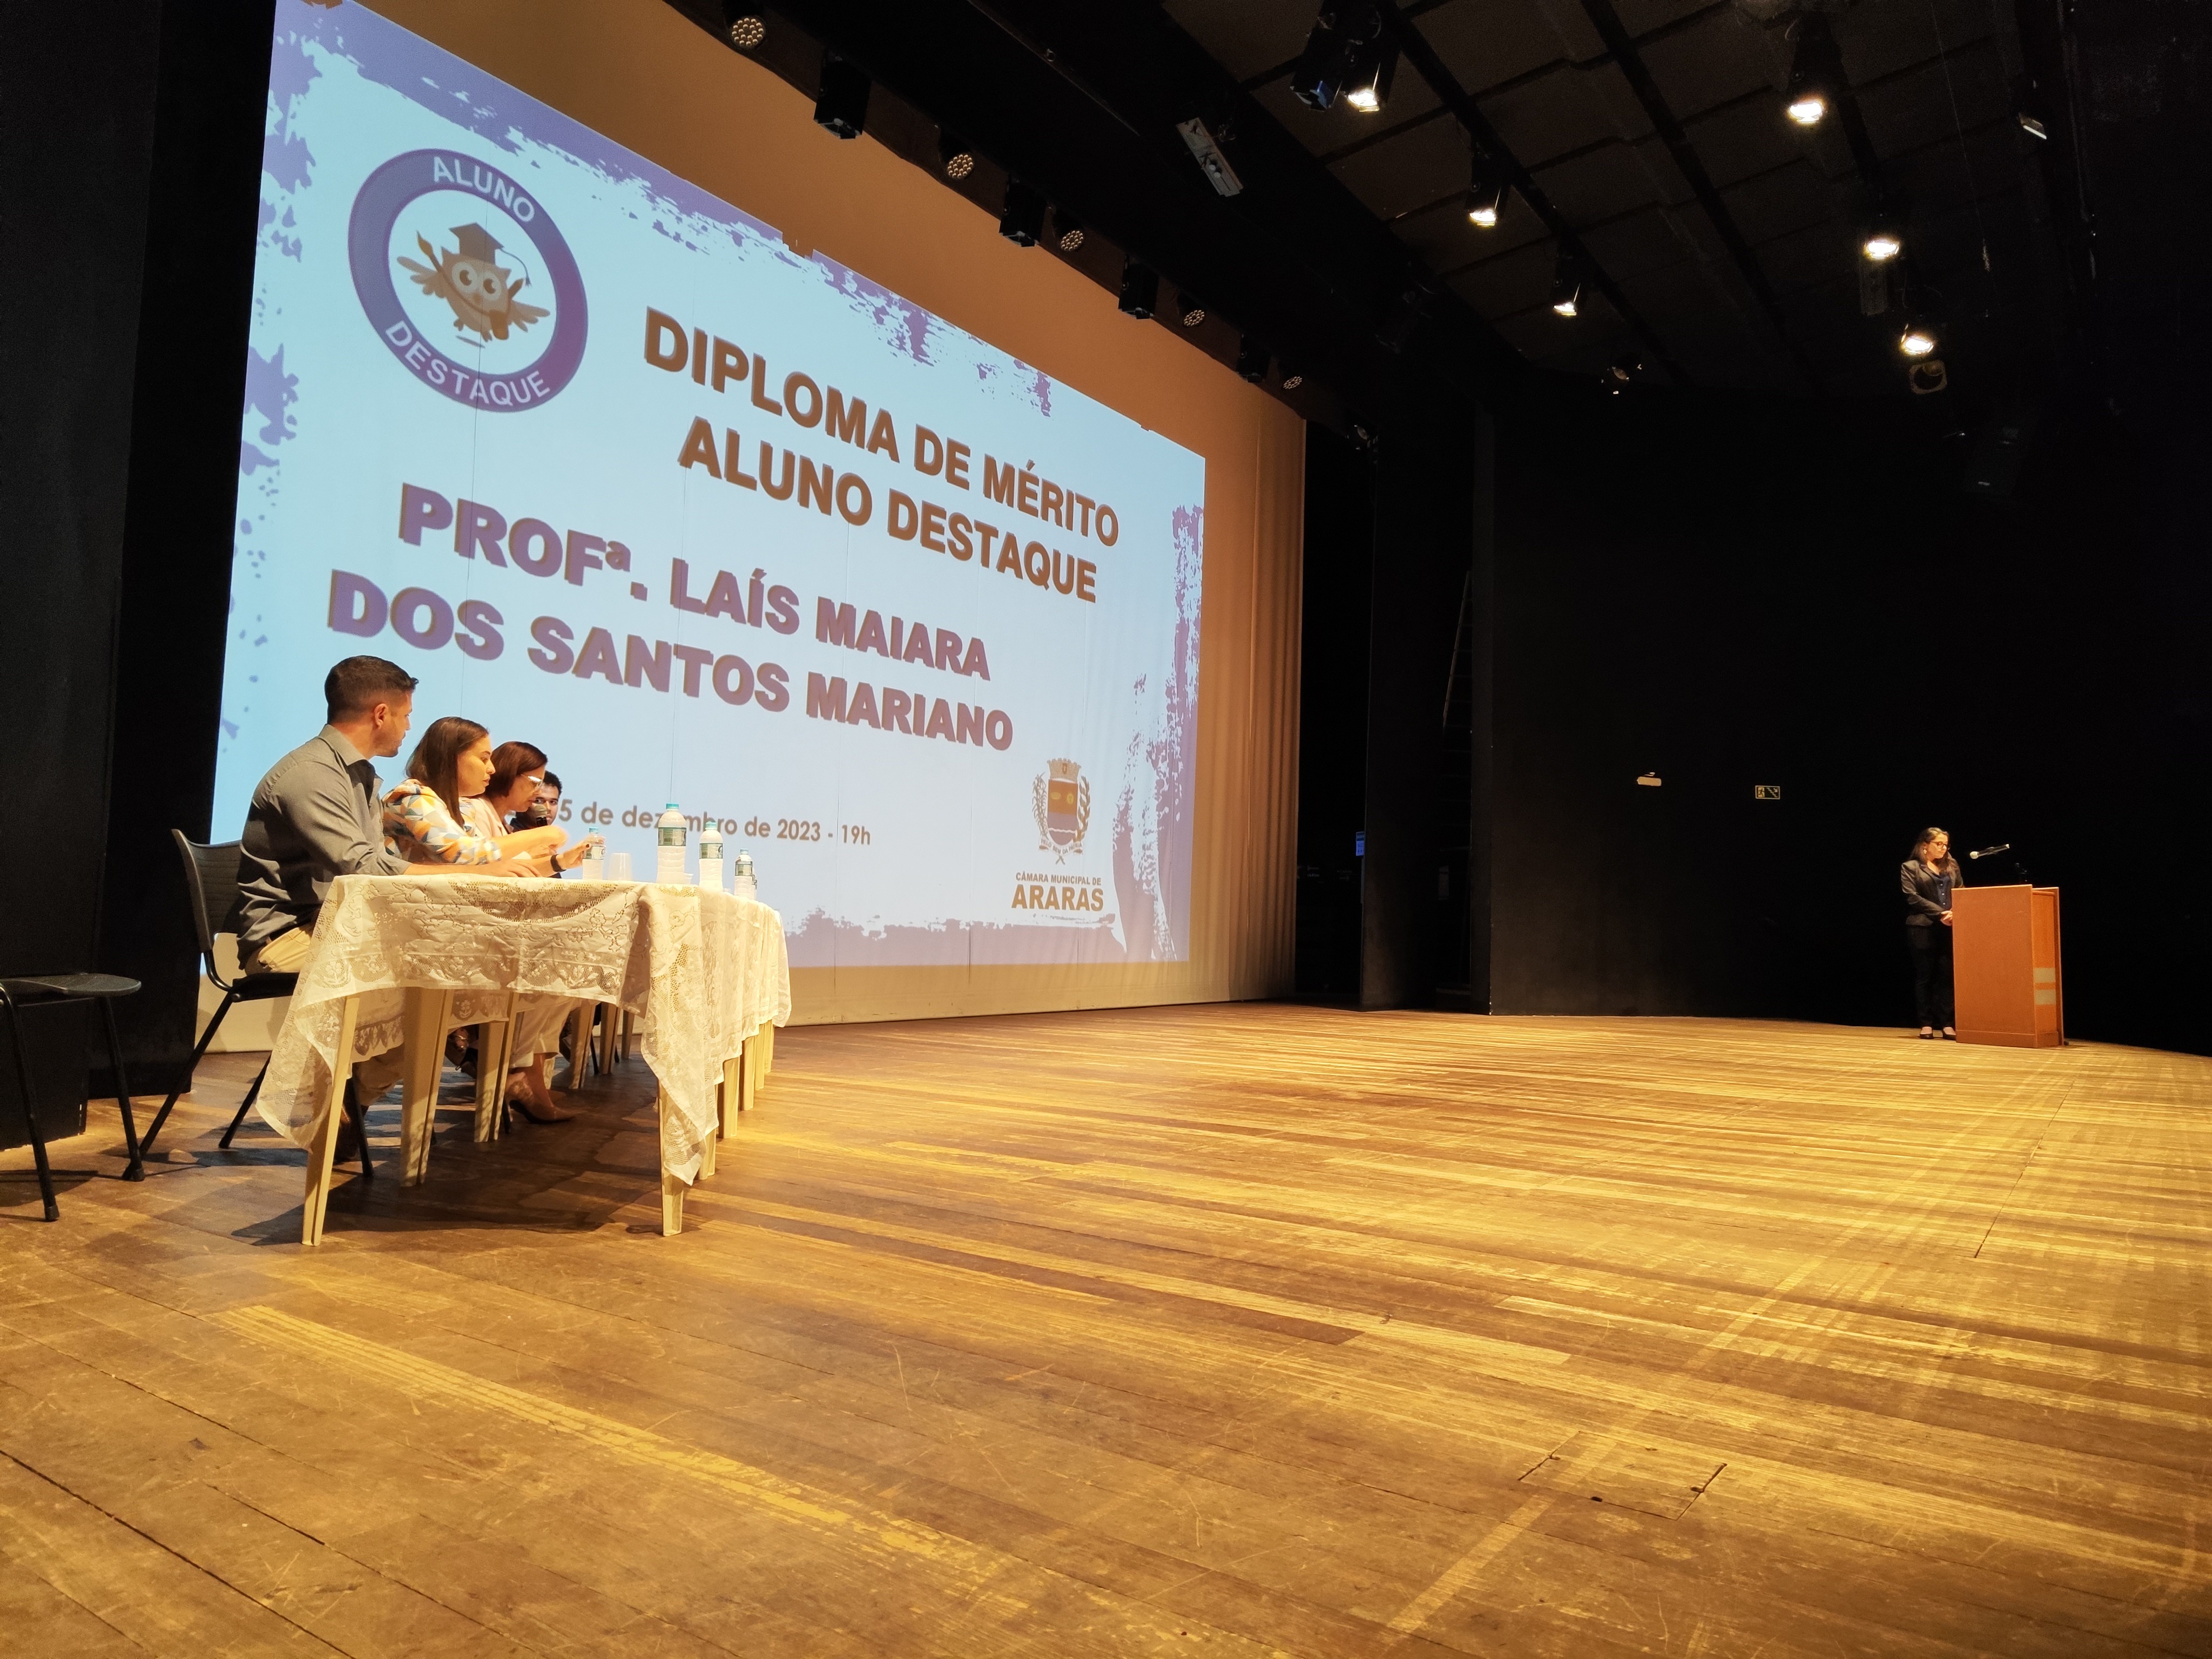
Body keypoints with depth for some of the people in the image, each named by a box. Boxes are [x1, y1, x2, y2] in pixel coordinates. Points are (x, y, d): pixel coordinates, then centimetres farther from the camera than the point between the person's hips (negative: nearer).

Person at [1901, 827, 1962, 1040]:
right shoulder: (1910, 868, 3)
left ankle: (1945, 1023, 4)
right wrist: (1940, 914, -14)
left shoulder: (1952, 866, 16)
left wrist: (1955, 913, -9)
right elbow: (1913, 897, -7)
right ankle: (1926, 1024, 4)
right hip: (1923, 928, -3)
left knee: (1947, 976, -1)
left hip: (1950, 928, 4)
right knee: (1924, 976, 0)